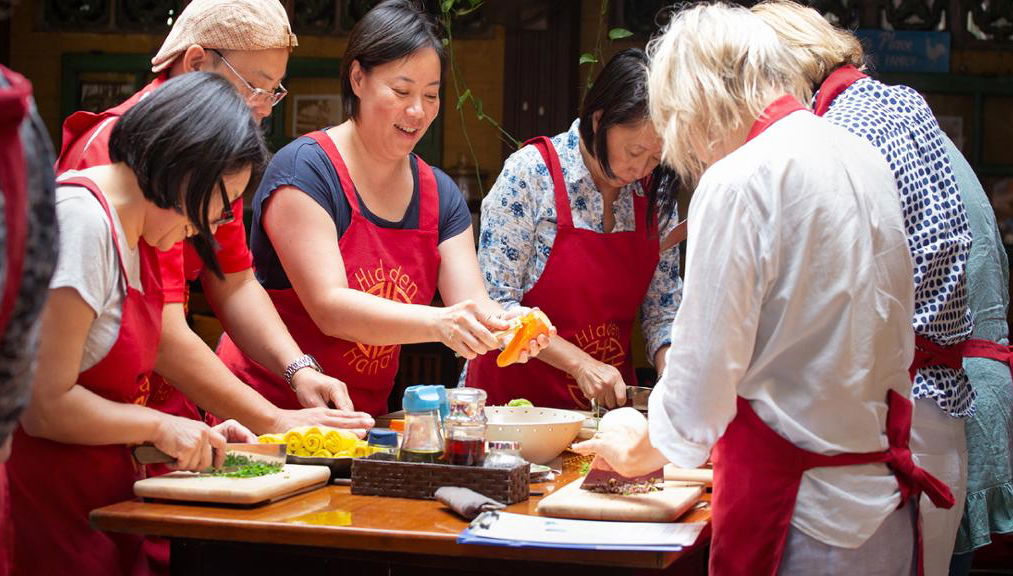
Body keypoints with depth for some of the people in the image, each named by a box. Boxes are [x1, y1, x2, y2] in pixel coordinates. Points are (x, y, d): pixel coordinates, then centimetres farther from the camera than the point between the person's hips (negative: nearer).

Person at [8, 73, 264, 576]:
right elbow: (47, 406, -20)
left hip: (103, 494, 9)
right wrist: (159, 427, -8)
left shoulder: (133, 236, 13)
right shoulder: (80, 220, -17)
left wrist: (192, 437, 3)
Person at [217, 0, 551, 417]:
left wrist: (506, 328, -24)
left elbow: (472, 306, -1)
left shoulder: (440, 195, 8)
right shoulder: (305, 169, -11)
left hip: (366, 415, 6)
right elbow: (328, 307, -20)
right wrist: (437, 323, -34)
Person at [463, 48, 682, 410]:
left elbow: (664, 304, 8)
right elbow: (496, 302, -12)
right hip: (516, 391, -4)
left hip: (610, 400, 4)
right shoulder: (531, 172, -11)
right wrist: (580, 364, -17)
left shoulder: (654, 189, 2)